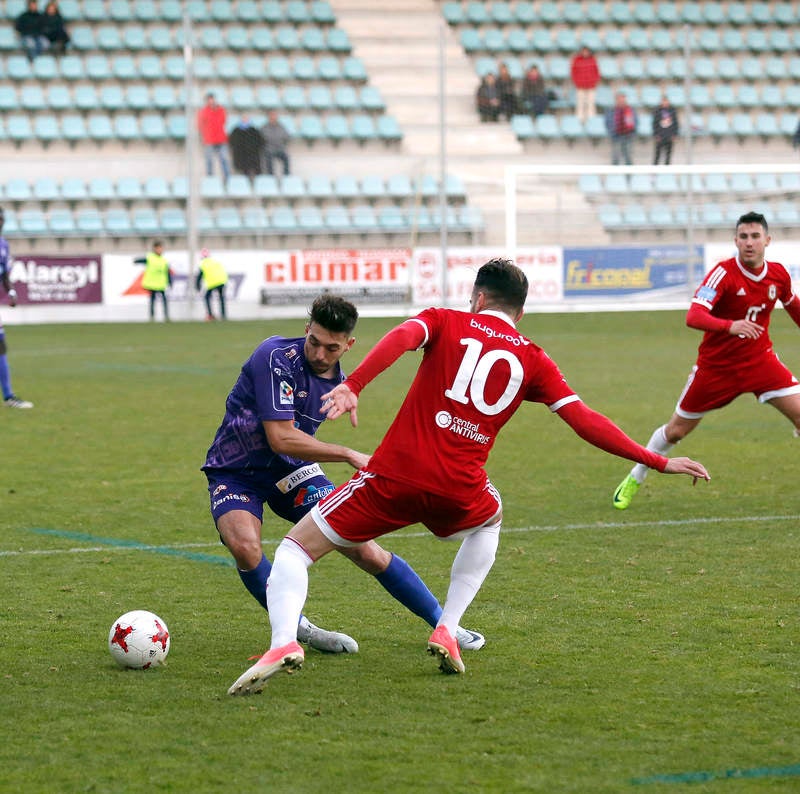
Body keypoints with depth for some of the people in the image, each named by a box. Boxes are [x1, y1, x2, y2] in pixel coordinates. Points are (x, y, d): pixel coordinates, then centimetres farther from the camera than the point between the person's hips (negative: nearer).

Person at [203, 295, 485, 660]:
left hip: (290, 472, 5)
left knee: (365, 550, -7)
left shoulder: (339, 381, 0)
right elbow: (280, 438, -29)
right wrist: (350, 456, -28)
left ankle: (442, 623, 8)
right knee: (244, 546, -34)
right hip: (236, 473, -5)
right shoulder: (276, 357, -24)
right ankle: (294, 629, -9)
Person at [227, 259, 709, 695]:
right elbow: (586, 422, 9)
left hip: (395, 475, -2)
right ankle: (447, 631, 24)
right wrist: (658, 462, 15)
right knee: (490, 522, 39)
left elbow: (402, 338, -11)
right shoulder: (534, 361, 14)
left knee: (298, 547, 10)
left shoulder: (447, 322, 12)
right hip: (459, 491, 2)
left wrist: (353, 385, -25)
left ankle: (284, 643, -19)